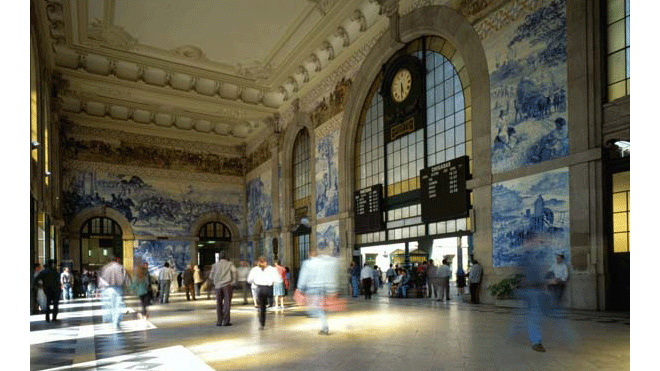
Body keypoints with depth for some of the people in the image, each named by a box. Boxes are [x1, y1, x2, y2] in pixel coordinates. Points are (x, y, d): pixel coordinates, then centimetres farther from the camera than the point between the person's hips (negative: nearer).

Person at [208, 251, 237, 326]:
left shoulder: (215, 265, 11)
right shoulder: (229, 264, 3)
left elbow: (211, 276, 12)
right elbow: (235, 272, -10)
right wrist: (233, 281, 2)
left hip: (218, 286, 3)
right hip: (227, 285, -3)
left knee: (218, 304, 9)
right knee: (227, 303, 0)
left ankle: (219, 321, 8)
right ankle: (226, 321, -5)